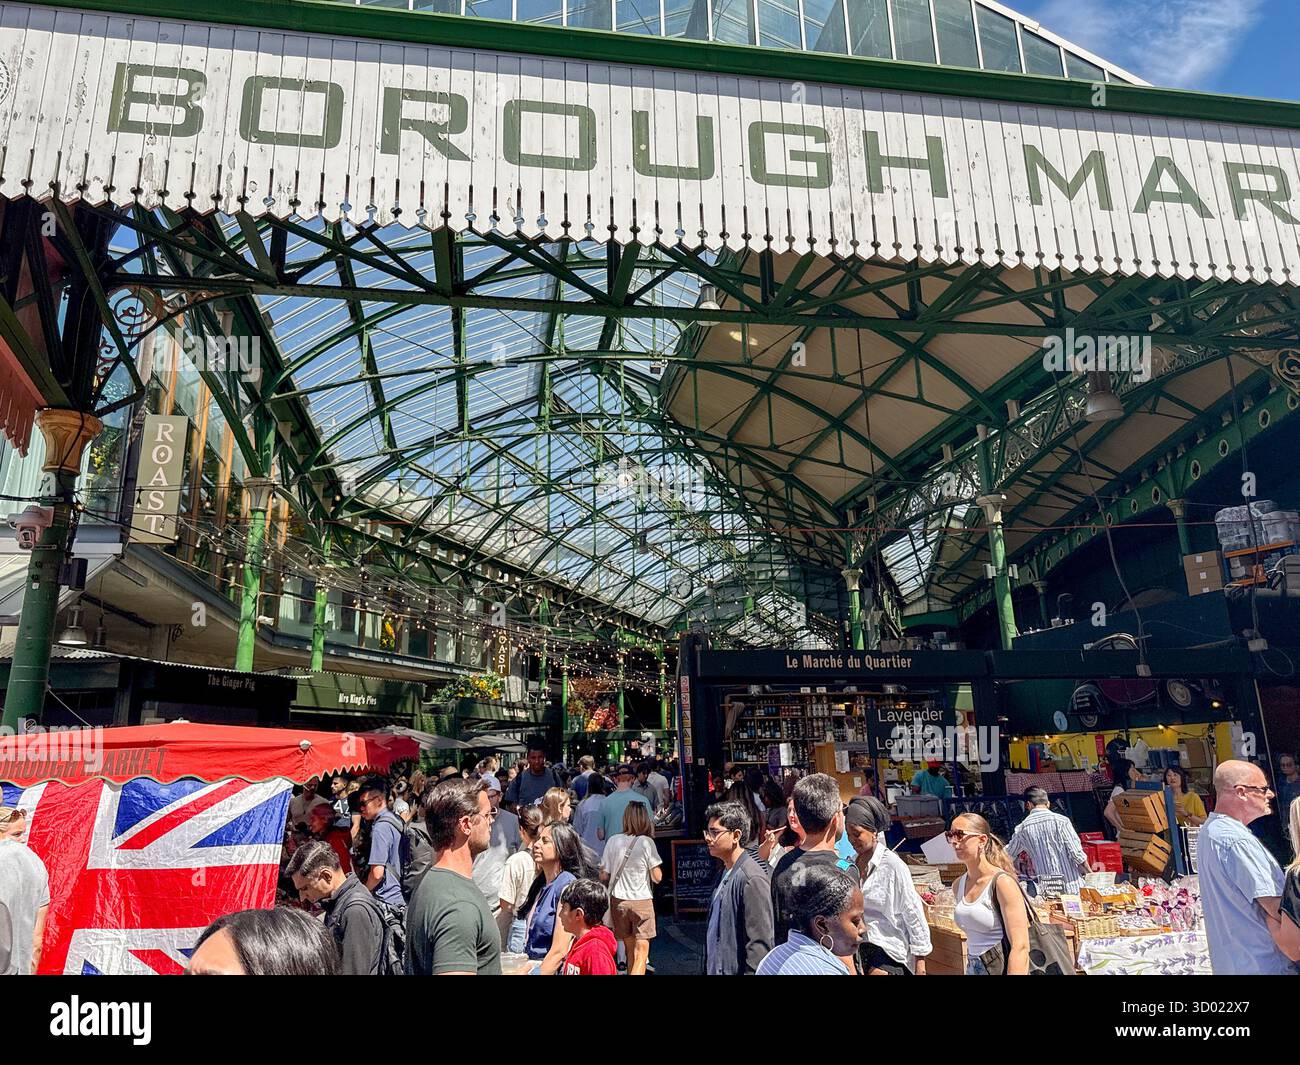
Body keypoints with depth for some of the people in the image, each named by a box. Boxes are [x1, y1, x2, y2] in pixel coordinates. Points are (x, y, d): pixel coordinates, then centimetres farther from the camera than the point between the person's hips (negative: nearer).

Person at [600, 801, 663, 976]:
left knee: (630, 949, 18)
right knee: (641, 952, 2)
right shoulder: (647, 842, -11)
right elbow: (657, 877, -8)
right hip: (641, 901, -3)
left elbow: (603, 876, 0)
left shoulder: (613, 841, -4)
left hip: (618, 900, 3)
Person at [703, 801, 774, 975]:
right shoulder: (725, 873, 6)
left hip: (735, 970, -8)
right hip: (715, 969, 8)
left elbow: (760, 944, -20)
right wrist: (708, 968, 13)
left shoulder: (752, 879, -20)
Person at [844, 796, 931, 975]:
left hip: (889, 953, -5)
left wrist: (920, 962, -5)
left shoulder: (892, 865, -13)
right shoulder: (851, 864, 3)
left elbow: (913, 914, -8)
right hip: (861, 951, 5)